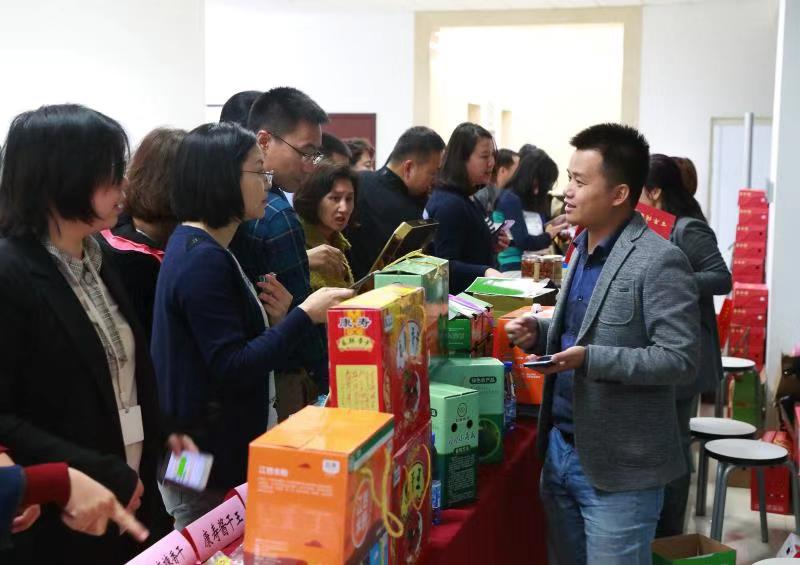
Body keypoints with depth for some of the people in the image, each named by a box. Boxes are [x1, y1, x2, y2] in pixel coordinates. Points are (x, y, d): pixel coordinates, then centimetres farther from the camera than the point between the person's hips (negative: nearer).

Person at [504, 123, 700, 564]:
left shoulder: (659, 261, -17)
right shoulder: (582, 247, 10)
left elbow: (681, 360, -20)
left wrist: (590, 360, -28)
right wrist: (541, 334, 0)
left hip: (618, 467, -8)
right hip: (559, 448, 8)